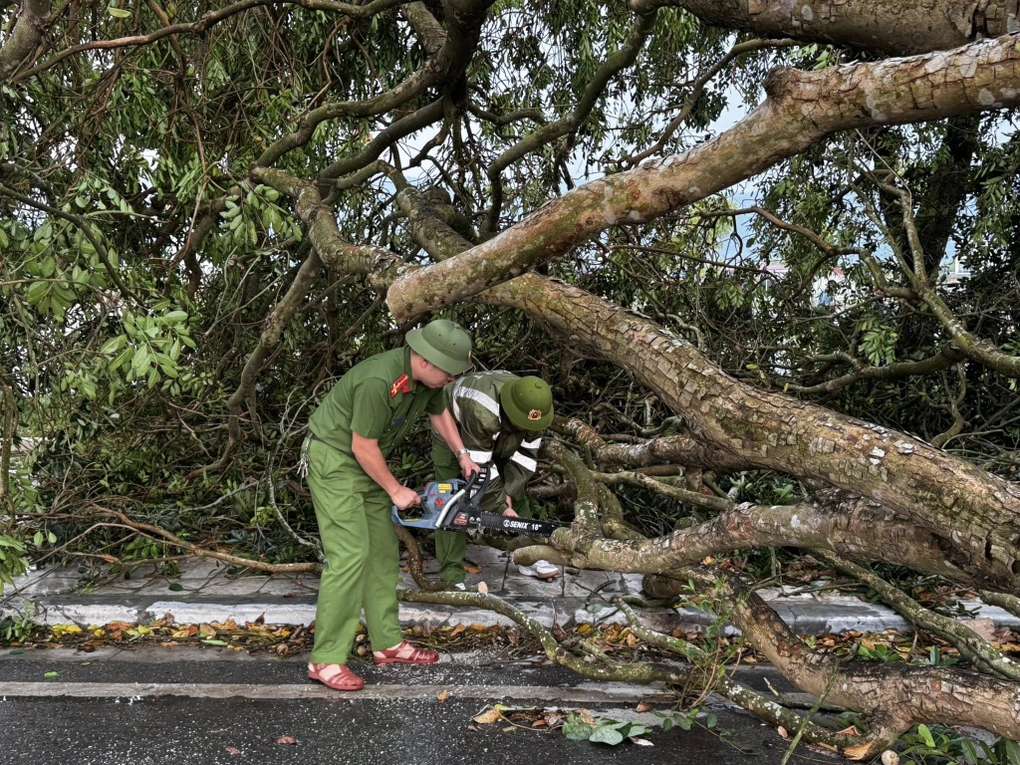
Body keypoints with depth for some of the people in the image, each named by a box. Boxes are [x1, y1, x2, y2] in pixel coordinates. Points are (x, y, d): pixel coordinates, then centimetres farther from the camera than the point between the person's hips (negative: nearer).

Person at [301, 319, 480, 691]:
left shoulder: (428, 378, -5)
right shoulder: (380, 381, -32)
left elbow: (438, 413, 18)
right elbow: (363, 447, -24)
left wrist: (462, 454, 9)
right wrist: (396, 491, -12)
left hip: (365, 463, 9)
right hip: (333, 460, -9)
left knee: (383, 551, 10)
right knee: (350, 555, -14)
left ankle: (388, 643, 19)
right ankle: (326, 659, -7)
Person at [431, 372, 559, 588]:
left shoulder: (532, 406, -26)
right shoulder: (481, 412, -46)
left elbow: (525, 454, -17)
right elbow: (479, 466, -38)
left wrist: (508, 492, -22)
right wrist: (501, 506, -30)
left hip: (498, 439, 6)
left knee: (516, 491, 4)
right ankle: (451, 575, -11)